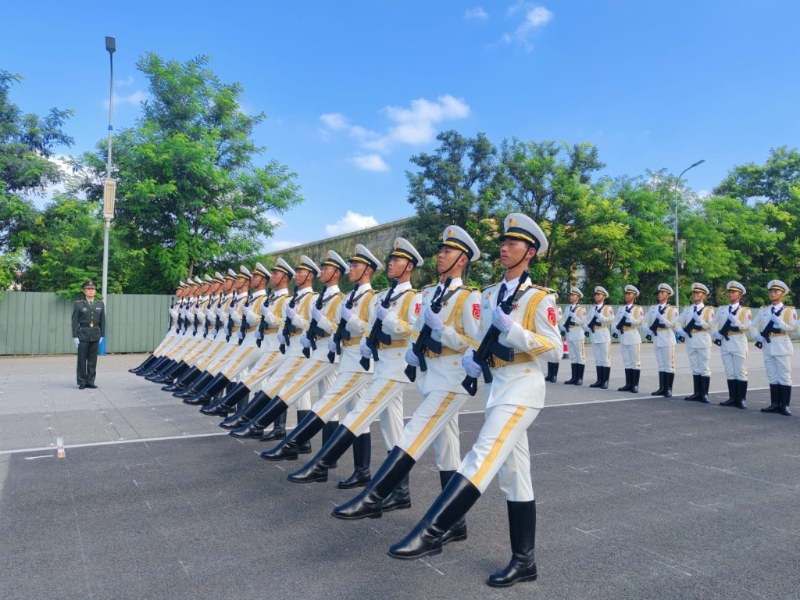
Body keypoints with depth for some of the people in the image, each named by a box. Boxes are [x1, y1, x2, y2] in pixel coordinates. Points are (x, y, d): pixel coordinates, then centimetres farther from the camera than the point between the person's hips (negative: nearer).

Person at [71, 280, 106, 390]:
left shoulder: (100, 305, 9)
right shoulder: (78, 304, 1)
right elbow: (75, 322, -1)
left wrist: (102, 335, 6)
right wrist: (75, 336, -6)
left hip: (95, 335, 3)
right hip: (82, 335, -2)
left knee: (92, 360, 6)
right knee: (82, 359, 2)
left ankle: (90, 381, 13)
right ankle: (81, 382, 9)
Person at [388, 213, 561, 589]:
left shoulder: (540, 298, -6)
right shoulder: (488, 296, 13)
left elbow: (555, 350, -12)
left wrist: (511, 328, -22)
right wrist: (470, 360, -2)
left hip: (523, 386, -7)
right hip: (495, 385, 8)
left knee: (483, 457, -21)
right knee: (512, 474, 10)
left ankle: (431, 532, -22)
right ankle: (524, 561, 18)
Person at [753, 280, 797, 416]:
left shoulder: (789, 310, 0)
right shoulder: (763, 310, 11)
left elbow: (794, 328, -7)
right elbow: (753, 326, 12)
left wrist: (779, 323, -18)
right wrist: (758, 337, -4)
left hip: (782, 346, -4)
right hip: (768, 347, 4)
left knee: (784, 377, -2)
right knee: (772, 377, 8)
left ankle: (785, 405, 2)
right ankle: (775, 404, 13)